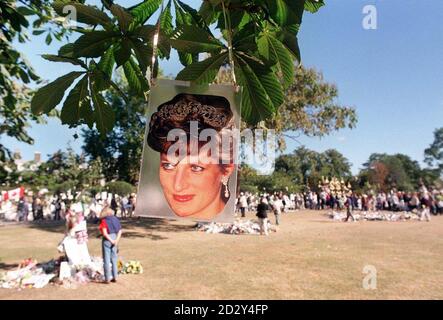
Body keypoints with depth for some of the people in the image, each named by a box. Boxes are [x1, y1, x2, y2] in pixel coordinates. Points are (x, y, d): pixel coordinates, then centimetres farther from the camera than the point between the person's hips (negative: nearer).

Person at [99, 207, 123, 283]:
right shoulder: (116, 219, 7)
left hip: (107, 240, -5)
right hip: (115, 239, 5)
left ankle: (108, 278, 10)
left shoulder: (104, 221, -9)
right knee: (114, 258, 15)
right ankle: (115, 277, 21)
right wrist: (117, 240, -8)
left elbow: (105, 233, -17)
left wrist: (111, 241, -11)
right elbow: (120, 231, 0)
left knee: (107, 259, 5)